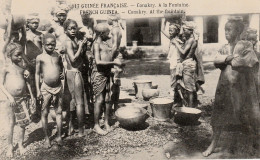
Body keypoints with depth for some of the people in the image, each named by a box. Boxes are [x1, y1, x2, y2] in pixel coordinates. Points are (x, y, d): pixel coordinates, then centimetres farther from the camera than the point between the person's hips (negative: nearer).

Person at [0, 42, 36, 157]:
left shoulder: (22, 67, 7)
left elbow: (26, 82, 14)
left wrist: (32, 95, 12)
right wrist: (9, 96, -18)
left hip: (22, 97, 4)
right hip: (10, 98, -4)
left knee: (22, 122, 8)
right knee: (11, 123, 6)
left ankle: (20, 144, 25)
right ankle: (10, 146, 22)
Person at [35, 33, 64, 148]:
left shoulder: (58, 56, 3)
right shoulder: (40, 57, -4)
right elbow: (37, 74, -1)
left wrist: (62, 74, -2)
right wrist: (38, 90, -5)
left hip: (58, 87, 2)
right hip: (45, 88, -2)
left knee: (59, 112, 7)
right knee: (44, 113, 5)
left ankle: (59, 136, 19)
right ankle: (46, 138, 18)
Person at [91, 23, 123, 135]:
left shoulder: (105, 43, 15)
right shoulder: (97, 44, -10)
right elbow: (98, 62, -22)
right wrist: (114, 63, -19)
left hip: (107, 73, 8)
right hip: (99, 74, -8)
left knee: (107, 99, 10)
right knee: (99, 100, -3)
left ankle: (106, 123, 22)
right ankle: (96, 126, 8)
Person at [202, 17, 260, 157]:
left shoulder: (246, 46, -2)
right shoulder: (224, 49, 10)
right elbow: (216, 60, -4)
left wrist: (231, 60, -12)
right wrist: (227, 58, -21)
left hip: (242, 86, -3)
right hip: (225, 86, 3)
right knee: (219, 115, 4)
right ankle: (213, 144, 16)